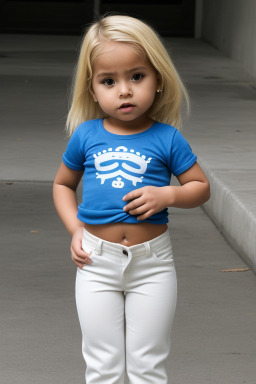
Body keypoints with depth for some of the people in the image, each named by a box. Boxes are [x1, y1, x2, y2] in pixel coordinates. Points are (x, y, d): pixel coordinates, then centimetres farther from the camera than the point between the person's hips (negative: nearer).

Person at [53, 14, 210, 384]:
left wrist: (166, 195, -17)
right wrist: (75, 229, -1)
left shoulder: (167, 139, -6)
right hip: (97, 261, 1)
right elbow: (63, 184, 14)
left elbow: (201, 187, 2)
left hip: (152, 263, -1)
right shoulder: (85, 135, -2)